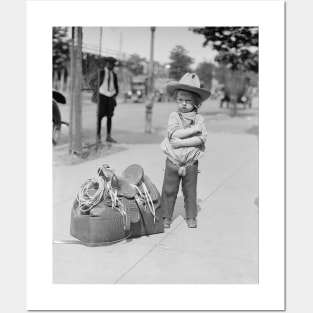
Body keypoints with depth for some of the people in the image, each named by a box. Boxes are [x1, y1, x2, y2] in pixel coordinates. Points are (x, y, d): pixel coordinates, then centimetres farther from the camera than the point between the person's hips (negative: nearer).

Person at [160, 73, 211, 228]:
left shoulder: (199, 118, -2)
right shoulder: (174, 116, -4)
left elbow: (201, 139, -15)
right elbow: (174, 134, -21)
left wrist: (182, 142, -22)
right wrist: (195, 129, -20)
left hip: (191, 163, 1)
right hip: (173, 161, -1)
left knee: (190, 191, 12)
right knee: (169, 190, 7)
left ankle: (191, 217, 26)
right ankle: (166, 217, 19)